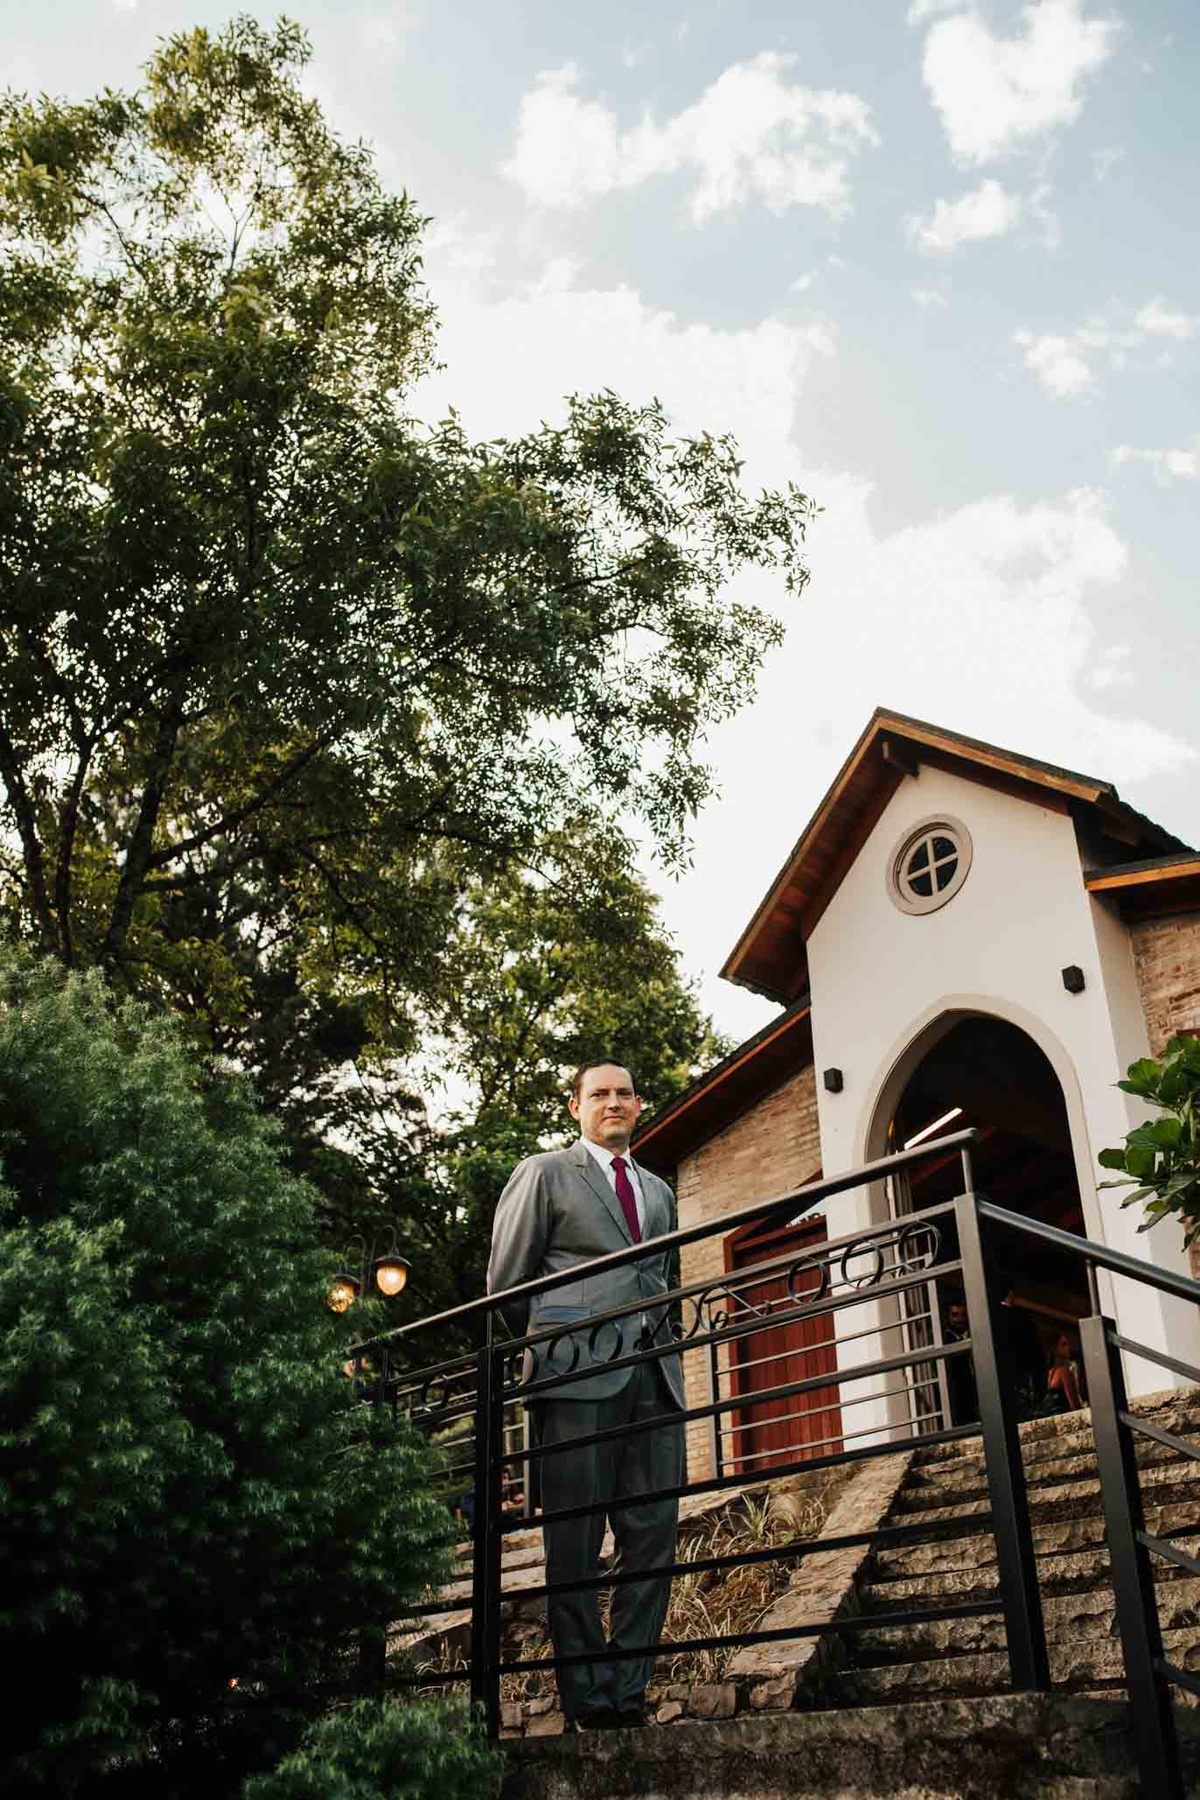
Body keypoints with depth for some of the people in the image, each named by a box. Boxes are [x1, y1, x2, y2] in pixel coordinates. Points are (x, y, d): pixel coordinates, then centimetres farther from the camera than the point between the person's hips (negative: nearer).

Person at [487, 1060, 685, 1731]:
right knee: (575, 1544, -4)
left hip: (654, 1377, 5)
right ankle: (588, 1700, 2)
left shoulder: (660, 1191, 24)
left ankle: (629, 1692, 8)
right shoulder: (544, 1174, 8)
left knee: (653, 1538, 1)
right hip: (578, 1374, -5)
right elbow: (506, 1281, 6)